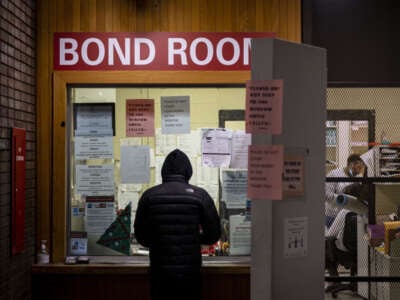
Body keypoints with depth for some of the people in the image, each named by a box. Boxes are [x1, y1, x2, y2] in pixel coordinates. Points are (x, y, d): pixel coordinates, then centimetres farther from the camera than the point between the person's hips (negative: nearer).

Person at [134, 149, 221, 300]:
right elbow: (214, 234, -1)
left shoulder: (149, 195, -2)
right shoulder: (200, 195, -5)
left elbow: (141, 236, 4)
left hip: (159, 272, 1)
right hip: (190, 273, -1)